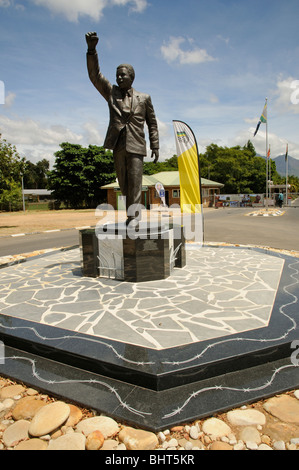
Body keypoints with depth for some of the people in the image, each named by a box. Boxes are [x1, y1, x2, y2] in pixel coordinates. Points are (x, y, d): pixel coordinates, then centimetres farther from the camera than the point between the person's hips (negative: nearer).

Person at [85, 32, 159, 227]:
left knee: (135, 182, -6)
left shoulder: (144, 98, 11)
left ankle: (134, 216, 0)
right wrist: (92, 49, -13)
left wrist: (155, 146, 5)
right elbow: (94, 75, 2)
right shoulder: (111, 92, 13)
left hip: (136, 145, -2)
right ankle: (132, 213, 20)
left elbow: (152, 123, 12)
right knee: (123, 183, 7)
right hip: (118, 145, 2)